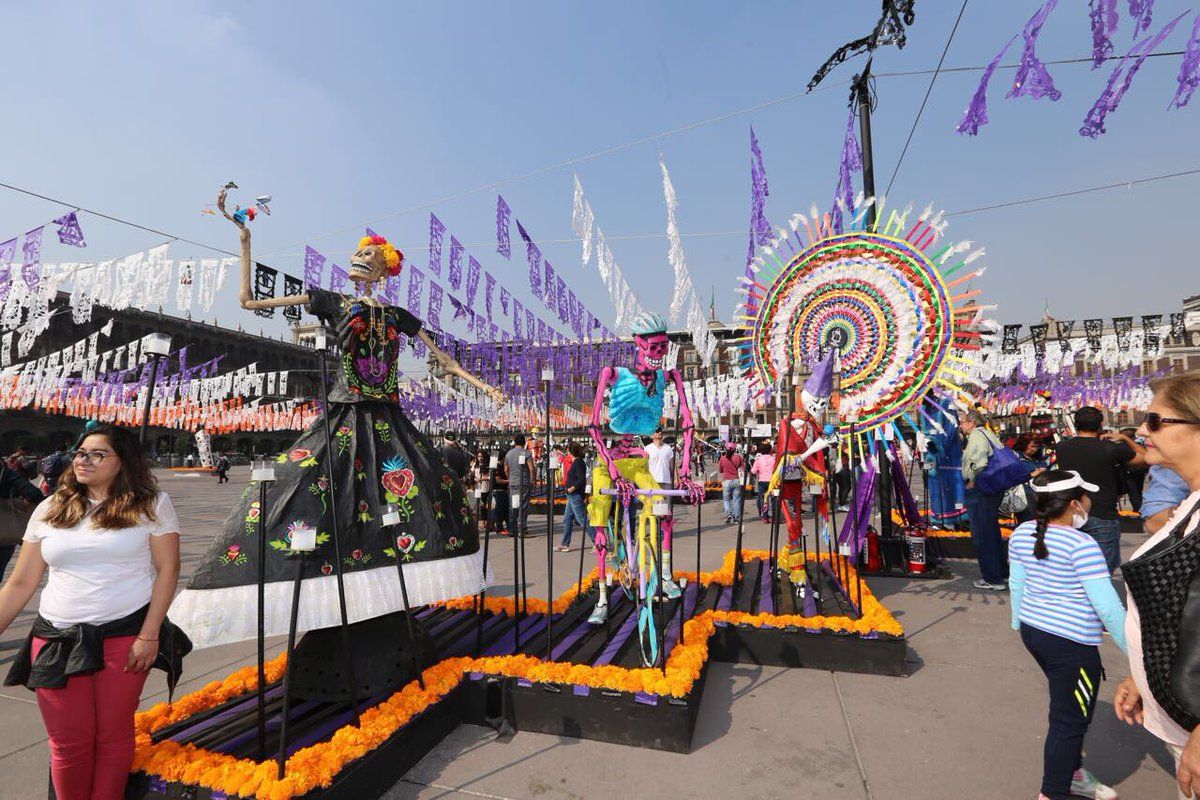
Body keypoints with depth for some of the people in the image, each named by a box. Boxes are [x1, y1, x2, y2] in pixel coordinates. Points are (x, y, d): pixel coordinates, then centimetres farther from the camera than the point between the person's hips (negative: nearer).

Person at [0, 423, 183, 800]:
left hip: (125, 636, -3)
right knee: (68, 744, 9)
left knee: (113, 734, 8)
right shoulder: (50, 510, 7)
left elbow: (167, 570, -7)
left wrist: (149, 635, -12)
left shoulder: (151, 504, -4)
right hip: (57, 640, 3)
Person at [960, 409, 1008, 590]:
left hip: (978, 489, -10)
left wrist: (972, 480, -13)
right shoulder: (988, 434, 15)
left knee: (981, 534, -2)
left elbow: (978, 462, -26)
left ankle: (993, 579, 4)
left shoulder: (976, 436, -14)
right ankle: (1002, 572, 32)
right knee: (992, 530, 21)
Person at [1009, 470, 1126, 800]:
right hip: (1071, 643, -8)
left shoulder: (1022, 533, 1)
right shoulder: (1081, 544, -20)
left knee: (1068, 708, 26)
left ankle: (1073, 773, 42)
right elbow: (1107, 606, -19)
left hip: (1033, 630, 8)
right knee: (1070, 721, 6)